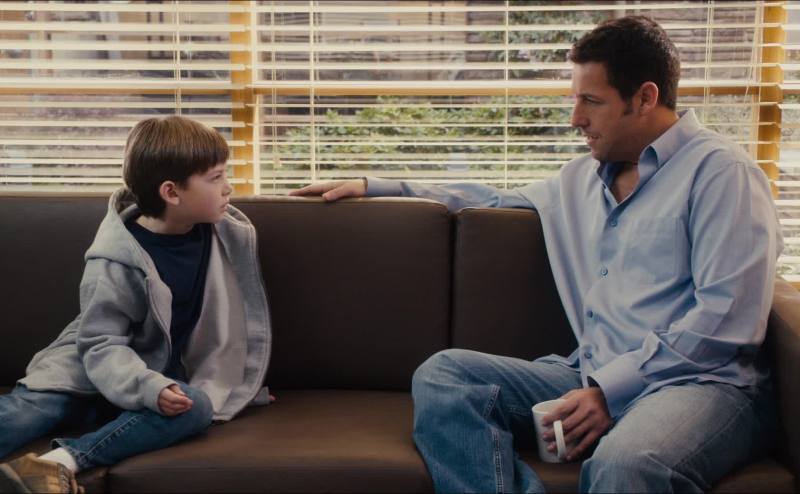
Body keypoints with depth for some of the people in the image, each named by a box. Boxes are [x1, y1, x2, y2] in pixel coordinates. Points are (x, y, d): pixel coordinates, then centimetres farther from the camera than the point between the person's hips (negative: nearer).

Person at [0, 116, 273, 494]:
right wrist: (149, 388, -38)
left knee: (197, 407, -33)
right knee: (32, 405, -29)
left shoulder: (234, 235, -7)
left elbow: (248, 317, 4)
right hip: (99, 371, -2)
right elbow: (102, 344, -20)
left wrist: (248, 383, 8)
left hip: (168, 375, 2)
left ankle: (62, 462, -46)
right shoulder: (116, 261, -18)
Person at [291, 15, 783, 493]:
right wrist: (373, 187, 31)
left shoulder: (720, 171, -1)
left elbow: (727, 319, -12)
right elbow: (495, 199, 35)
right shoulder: (581, 178, 21)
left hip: (704, 381, -7)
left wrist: (611, 389, -16)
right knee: (442, 374, -13)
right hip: (597, 381, 7)